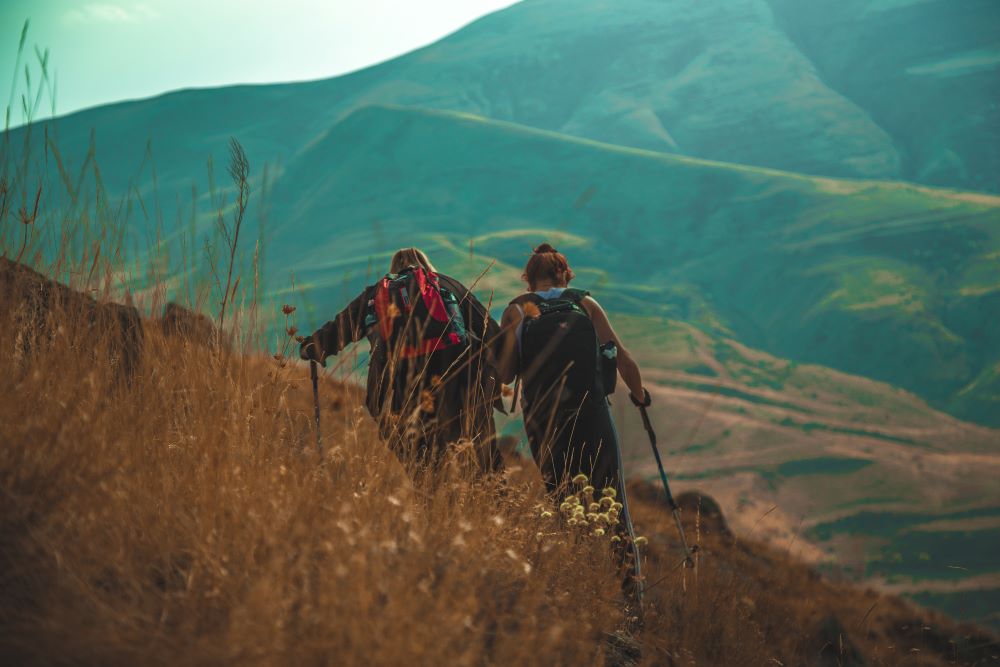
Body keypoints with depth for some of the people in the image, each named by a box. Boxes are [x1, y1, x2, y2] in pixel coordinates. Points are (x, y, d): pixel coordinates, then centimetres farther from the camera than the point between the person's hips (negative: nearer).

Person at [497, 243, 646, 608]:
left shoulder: (516, 310, 5)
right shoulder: (585, 304, 8)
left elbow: (504, 376, -2)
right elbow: (625, 361, 8)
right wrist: (640, 395, 26)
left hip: (543, 421, 0)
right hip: (593, 417, 0)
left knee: (558, 505, 14)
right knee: (614, 507, 4)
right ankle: (633, 595, 1)